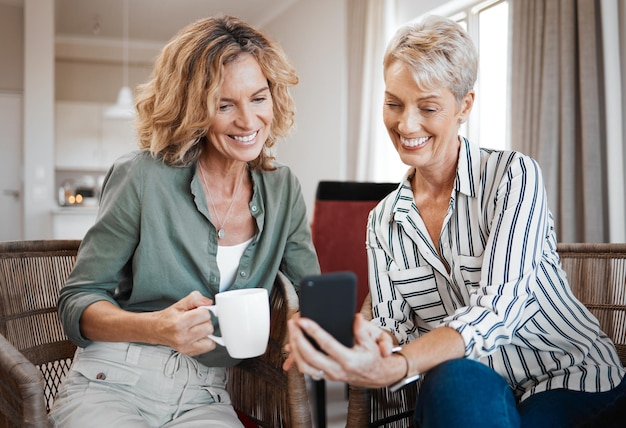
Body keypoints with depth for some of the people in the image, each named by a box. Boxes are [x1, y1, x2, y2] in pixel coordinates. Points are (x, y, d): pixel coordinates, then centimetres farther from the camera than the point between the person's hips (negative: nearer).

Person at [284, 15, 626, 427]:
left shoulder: (514, 175, -11)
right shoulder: (383, 221, 4)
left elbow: (499, 305, -23)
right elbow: (394, 329, -2)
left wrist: (394, 368, -39)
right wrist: (374, 346, -28)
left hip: (573, 382, -2)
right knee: (455, 379, -33)